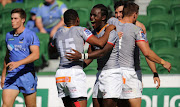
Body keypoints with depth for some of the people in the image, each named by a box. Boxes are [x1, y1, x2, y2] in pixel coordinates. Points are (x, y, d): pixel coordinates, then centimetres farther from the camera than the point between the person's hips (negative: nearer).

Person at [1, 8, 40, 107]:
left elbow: (36, 55, -19)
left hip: (27, 75, -4)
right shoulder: (9, 36, 14)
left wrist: (18, 63, -29)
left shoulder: (31, 35, -6)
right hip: (11, 76, 4)